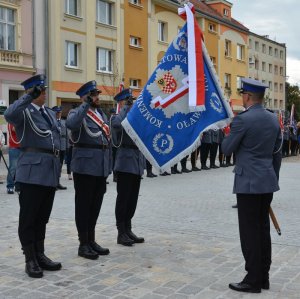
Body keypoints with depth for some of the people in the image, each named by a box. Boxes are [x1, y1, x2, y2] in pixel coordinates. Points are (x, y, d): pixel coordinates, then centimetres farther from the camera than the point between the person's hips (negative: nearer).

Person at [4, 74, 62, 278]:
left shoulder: (51, 113, 18)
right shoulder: (24, 111, -4)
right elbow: (9, 115, -28)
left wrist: (58, 164, 19)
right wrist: (29, 97, -28)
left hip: (50, 170, 7)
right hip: (32, 170, -7)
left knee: (43, 217, 13)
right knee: (28, 217, 1)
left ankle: (40, 255, 22)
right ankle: (31, 260, 9)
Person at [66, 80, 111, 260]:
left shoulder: (102, 114, 17)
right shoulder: (77, 113, -6)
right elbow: (71, 124, -31)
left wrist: (108, 166, 16)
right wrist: (86, 104, -27)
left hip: (101, 168, 7)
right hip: (85, 166, -7)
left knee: (96, 205, 13)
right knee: (84, 205, 1)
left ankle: (91, 240, 24)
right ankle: (84, 244, 9)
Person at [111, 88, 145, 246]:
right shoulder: (117, 117, -5)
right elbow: (116, 125, -29)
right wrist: (126, 109, -20)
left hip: (137, 161, 7)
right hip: (125, 161, -7)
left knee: (133, 198, 10)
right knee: (123, 197, -2)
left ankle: (128, 230, 19)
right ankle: (121, 233, 5)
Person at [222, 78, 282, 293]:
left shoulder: (243, 119, -14)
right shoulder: (274, 119, 8)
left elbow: (226, 150, -8)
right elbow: (277, 153, 14)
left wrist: (230, 133, 12)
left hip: (248, 182, -7)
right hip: (268, 182, 8)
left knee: (250, 231, -1)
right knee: (263, 228, 14)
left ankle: (253, 280, 5)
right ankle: (264, 276, 22)